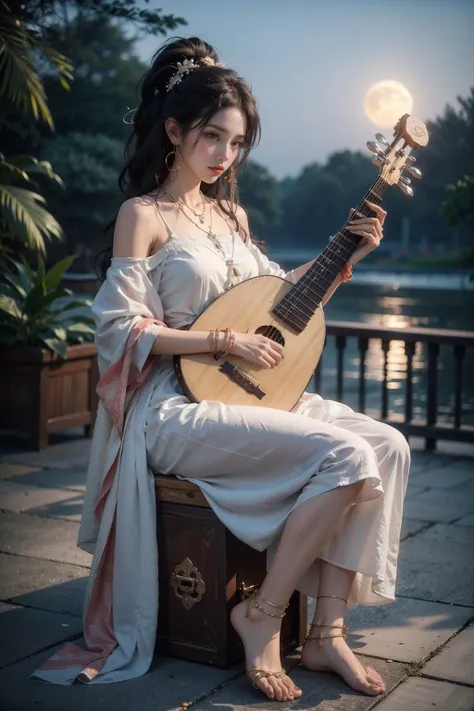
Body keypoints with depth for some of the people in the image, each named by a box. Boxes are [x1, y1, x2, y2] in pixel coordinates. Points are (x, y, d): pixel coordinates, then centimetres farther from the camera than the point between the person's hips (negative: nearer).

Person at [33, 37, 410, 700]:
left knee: (387, 446, -12)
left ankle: (327, 630, -10)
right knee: (345, 455, -25)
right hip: (178, 407, -7)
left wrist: (347, 256, 12)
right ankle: (263, 614, -9)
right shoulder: (143, 214, -5)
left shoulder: (231, 212, 16)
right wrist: (226, 340, -16)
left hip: (250, 393, 8)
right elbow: (123, 327, -12)